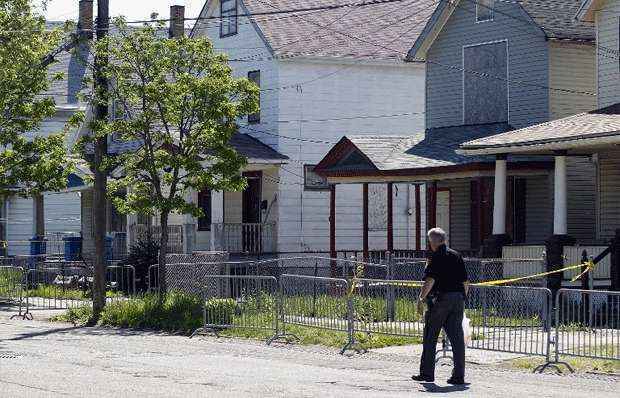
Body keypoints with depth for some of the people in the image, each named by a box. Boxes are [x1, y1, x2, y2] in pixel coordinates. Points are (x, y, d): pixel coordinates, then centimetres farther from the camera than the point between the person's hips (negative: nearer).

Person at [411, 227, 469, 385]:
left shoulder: (435, 257, -6)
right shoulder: (456, 255, 12)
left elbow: (430, 281, -16)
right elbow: (465, 281, 14)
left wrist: (421, 298, -11)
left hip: (440, 298, -6)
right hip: (458, 298, 6)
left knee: (430, 338, 5)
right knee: (457, 338, 3)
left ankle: (427, 373, 8)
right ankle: (459, 376, 0)